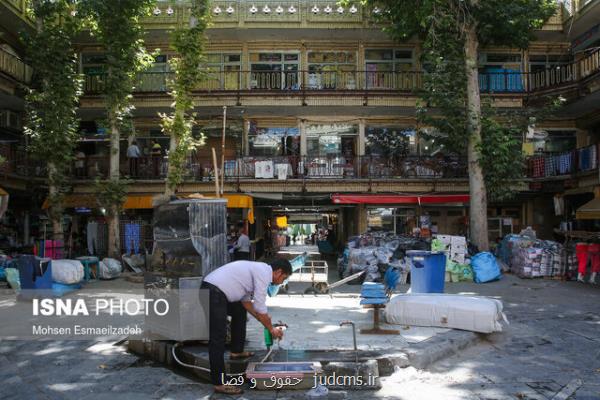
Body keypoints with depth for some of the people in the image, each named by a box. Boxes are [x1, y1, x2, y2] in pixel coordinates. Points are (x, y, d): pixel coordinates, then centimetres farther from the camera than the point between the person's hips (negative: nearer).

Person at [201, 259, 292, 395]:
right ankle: (219, 383, -6)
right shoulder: (264, 273, -8)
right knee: (217, 339, -9)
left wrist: (261, 318, 25)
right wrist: (271, 329, 5)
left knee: (240, 311, 29)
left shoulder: (258, 269, 20)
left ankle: (236, 351, 37)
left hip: (212, 287, 11)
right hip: (213, 293, -11)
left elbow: (245, 300, 26)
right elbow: (260, 307, -8)